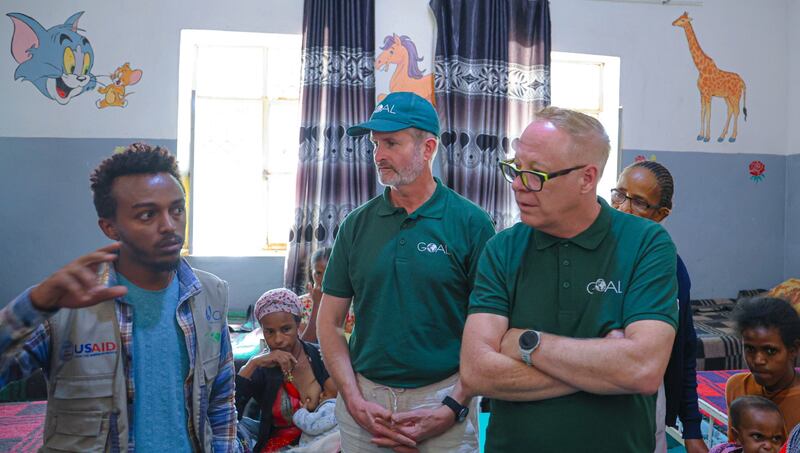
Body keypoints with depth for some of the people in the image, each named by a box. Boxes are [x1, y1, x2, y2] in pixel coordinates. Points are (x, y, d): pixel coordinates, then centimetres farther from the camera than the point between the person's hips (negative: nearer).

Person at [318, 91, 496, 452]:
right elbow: (329, 322, 3)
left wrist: (452, 409, -12)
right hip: (364, 396, 3)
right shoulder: (357, 224, 1)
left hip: (444, 397, -2)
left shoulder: (471, 223, -8)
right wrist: (355, 401, -6)